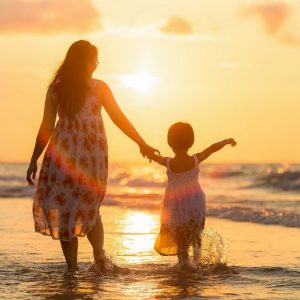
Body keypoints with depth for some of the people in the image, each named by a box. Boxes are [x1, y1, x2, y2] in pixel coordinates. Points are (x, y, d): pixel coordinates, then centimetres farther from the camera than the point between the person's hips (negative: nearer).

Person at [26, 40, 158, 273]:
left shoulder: (56, 89, 3)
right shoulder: (98, 87, 1)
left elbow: (46, 128, 3)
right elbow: (119, 119, 3)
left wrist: (34, 161, 8)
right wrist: (142, 144, 12)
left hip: (63, 153, 0)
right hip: (93, 154, 1)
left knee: (63, 208, 6)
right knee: (89, 207, 15)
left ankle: (72, 267, 2)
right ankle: (99, 253, -7)